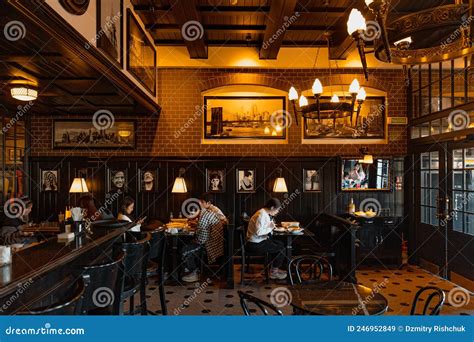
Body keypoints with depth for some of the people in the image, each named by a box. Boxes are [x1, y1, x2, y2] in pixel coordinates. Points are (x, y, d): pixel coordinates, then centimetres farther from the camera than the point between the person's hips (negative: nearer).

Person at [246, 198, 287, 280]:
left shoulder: (265, 214, 9)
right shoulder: (261, 215, -23)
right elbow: (258, 232, -30)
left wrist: (271, 226, -2)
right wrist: (270, 228, -17)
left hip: (260, 240, 10)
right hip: (255, 244, -10)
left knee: (281, 244, 16)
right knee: (281, 249, -5)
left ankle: (275, 268, 25)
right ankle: (273, 272, 10)